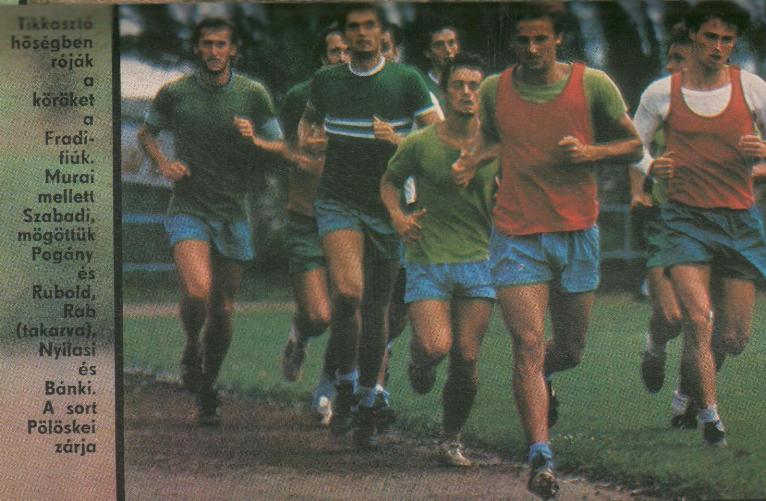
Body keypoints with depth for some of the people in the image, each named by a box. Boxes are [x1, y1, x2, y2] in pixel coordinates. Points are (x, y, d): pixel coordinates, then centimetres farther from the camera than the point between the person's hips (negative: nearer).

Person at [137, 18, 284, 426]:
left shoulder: (253, 95, 2)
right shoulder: (174, 93, 1)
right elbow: (147, 132, 17)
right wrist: (163, 163, -2)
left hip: (234, 213, 2)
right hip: (188, 209, -2)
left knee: (223, 307, 7)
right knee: (197, 292, -23)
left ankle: (207, 387, 26)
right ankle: (191, 350, 8)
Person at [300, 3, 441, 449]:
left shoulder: (406, 81, -2)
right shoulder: (326, 81, 6)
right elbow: (308, 120, 28)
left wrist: (398, 141, -21)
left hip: (388, 207, 0)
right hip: (339, 200, 0)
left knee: (377, 307, 7)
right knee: (347, 290, -23)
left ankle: (369, 399, 23)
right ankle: (346, 380, -3)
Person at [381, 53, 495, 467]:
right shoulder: (421, 144, -1)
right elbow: (389, 180, 15)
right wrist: (398, 216, -2)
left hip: (478, 261, 2)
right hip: (428, 261, -2)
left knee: (467, 359, -2)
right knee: (436, 347, -17)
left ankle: (451, 439, 16)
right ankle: (418, 358, 22)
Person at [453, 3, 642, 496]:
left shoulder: (592, 84, -2)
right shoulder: (494, 90, 3)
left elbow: (634, 146, 7)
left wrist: (591, 153, -12)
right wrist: (471, 162, 3)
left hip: (578, 233, 1)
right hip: (516, 237, -1)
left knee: (570, 350, 12)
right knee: (528, 344, -15)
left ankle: (541, 378, 48)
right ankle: (541, 458, -16)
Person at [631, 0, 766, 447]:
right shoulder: (662, 93, 2)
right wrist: (651, 167, -9)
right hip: (686, 217, -2)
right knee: (698, 319, -18)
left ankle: (690, 387, 33)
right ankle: (710, 415, -6)